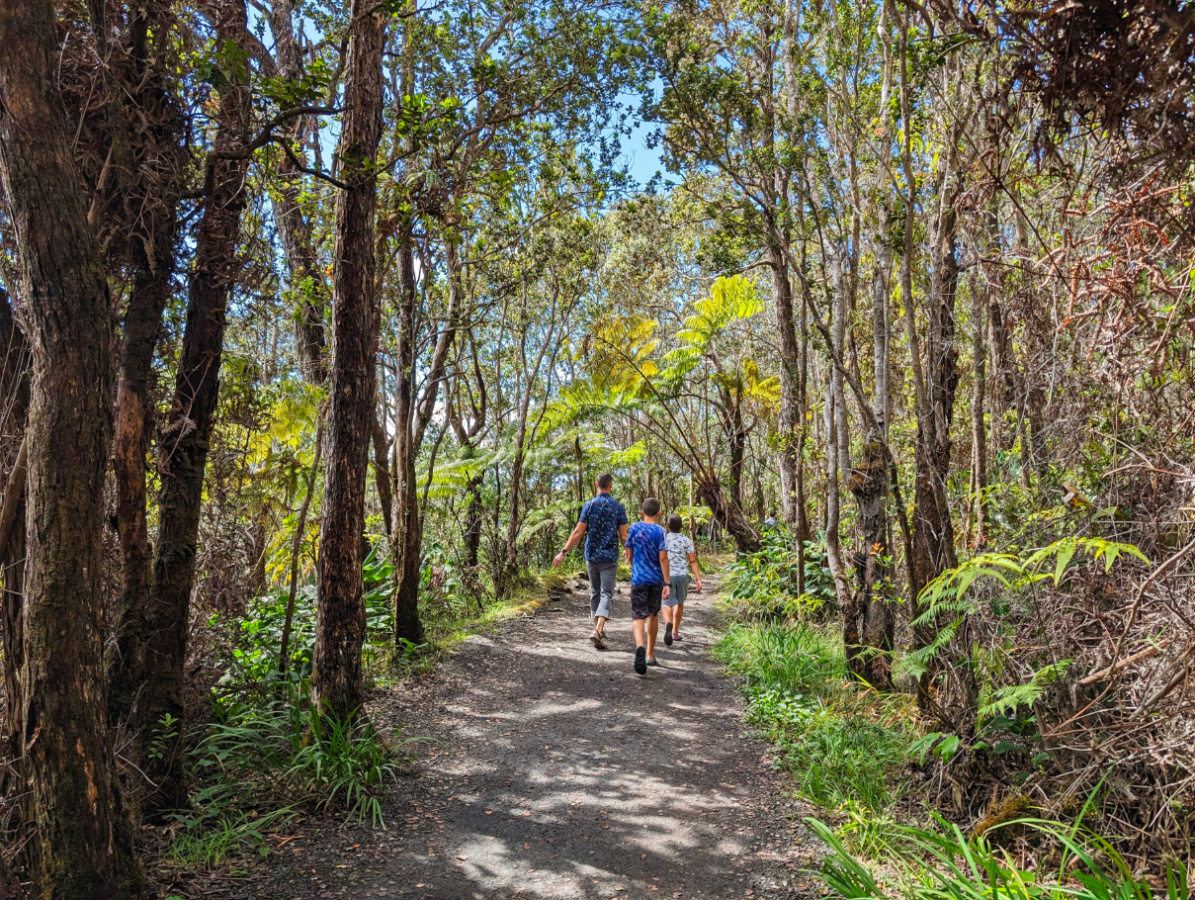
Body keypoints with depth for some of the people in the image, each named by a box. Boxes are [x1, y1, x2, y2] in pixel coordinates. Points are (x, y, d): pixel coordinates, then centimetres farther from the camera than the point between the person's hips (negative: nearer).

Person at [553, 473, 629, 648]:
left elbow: (578, 532, -7)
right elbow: (623, 536, -4)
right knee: (606, 594, -4)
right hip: (610, 558, -2)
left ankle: (598, 628, 25)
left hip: (591, 556, 2)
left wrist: (563, 552, -3)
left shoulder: (589, 506, -2)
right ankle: (598, 630, -21)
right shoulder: (618, 507, -4)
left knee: (595, 592, 17)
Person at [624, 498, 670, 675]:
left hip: (638, 579, 0)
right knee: (653, 615, 17)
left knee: (638, 616, -3)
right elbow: (663, 558, -12)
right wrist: (667, 583, -11)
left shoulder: (634, 528, 0)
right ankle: (650, 654, 26)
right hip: (656, 579, 0)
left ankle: (640, 646, -32)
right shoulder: (660, 531, -6)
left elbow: (629, 555, 6)